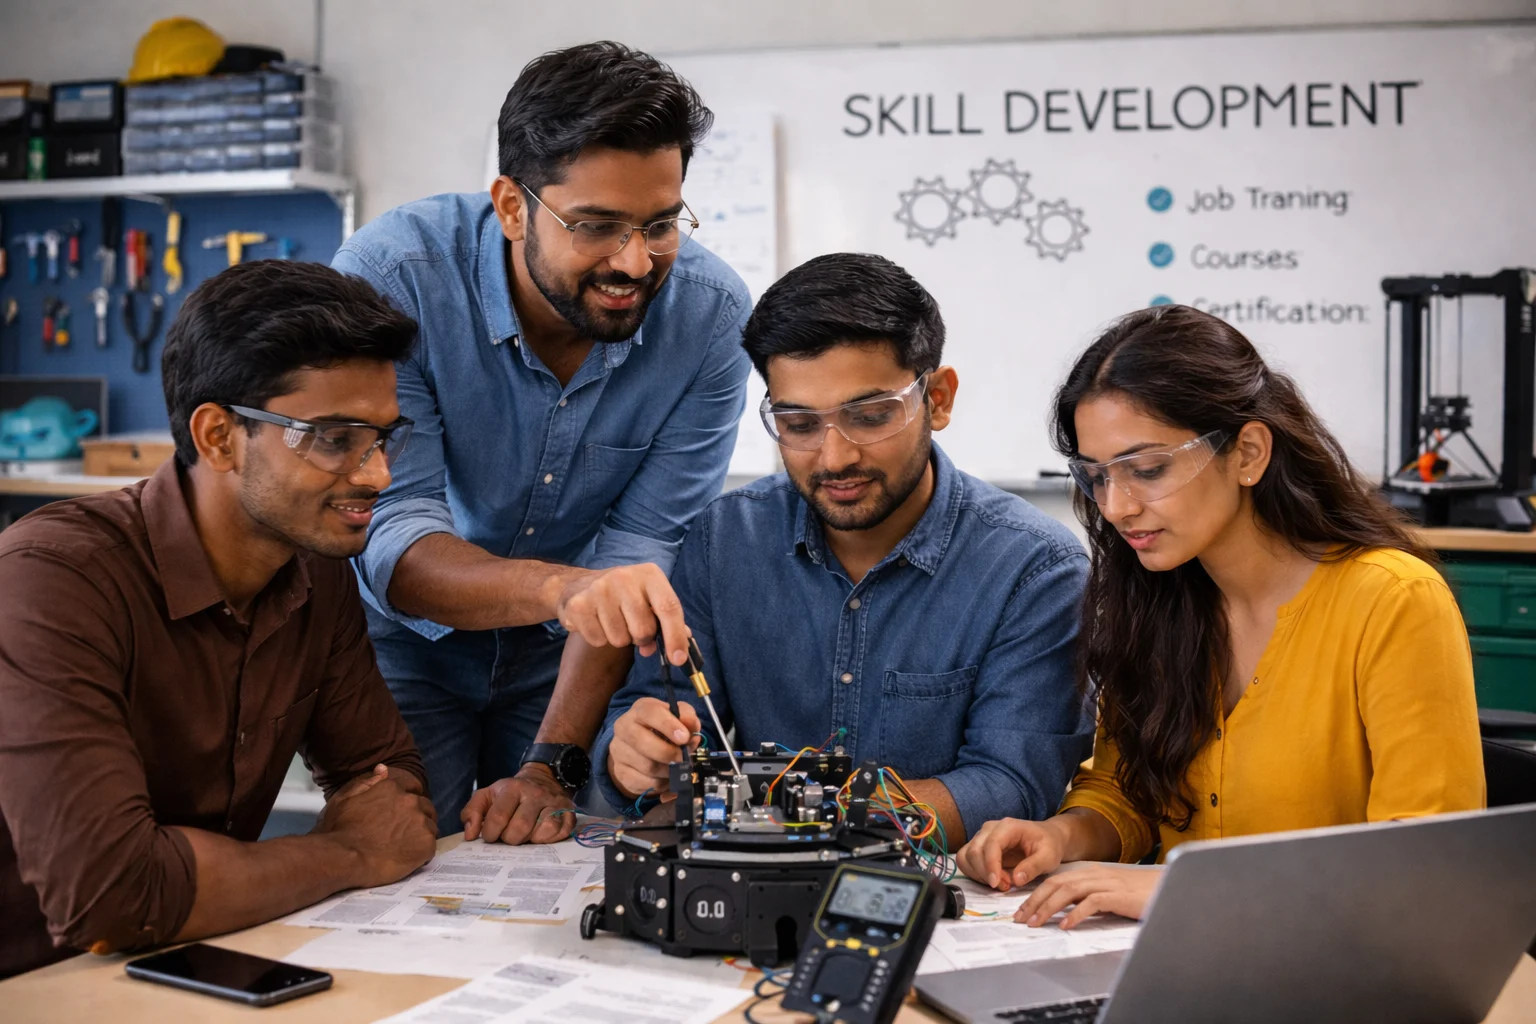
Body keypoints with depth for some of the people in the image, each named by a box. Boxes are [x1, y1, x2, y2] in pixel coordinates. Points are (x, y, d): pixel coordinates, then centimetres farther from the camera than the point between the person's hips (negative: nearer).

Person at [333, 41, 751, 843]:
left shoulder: (710, 312, -19)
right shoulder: (391, 276, -27)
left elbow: (641, 551, -15)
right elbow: (392, 546, -31)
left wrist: (552, 764, -21)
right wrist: (560, 587, -50)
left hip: (568, 653, 2)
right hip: (406, 635, -2)